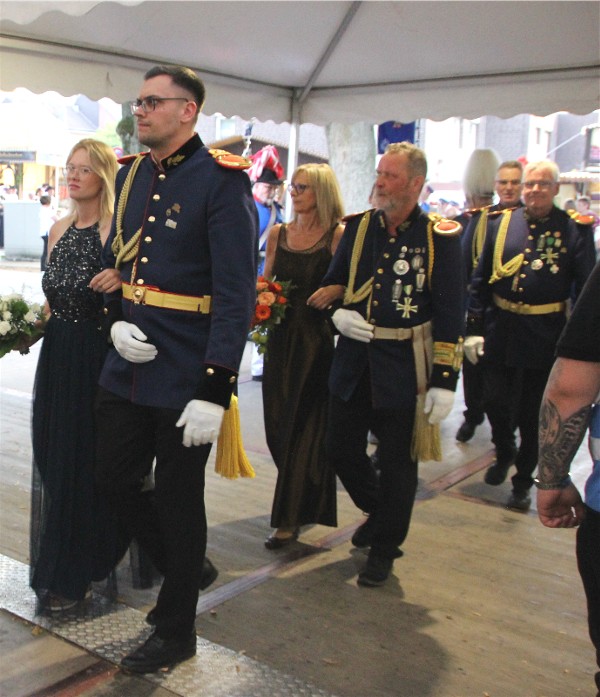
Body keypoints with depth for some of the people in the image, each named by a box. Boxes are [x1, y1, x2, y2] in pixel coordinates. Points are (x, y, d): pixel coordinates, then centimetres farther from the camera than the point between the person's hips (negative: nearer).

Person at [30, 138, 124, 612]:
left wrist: (120, 281, -34)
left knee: (84, 459, 1)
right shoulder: (59, 229, 12)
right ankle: (60, 562, 32)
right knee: (53, 457, 13)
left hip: (97, 355, -7)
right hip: (58, 355, 7)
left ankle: (71, 574, 16)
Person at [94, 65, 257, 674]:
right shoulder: (130, 174, 10)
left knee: (177, 499, 7)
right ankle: (188, 569, 41)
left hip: (185, 376, -7)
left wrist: (214, 391, -21)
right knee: (115, 479, 14)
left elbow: (236, 293, -17)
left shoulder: (221, 179, -12)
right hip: (126, 367, 7)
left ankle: (176, 632, 29)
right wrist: (117, 321, -2)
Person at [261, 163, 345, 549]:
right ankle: (303, 500, 31)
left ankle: (290, 517, 7)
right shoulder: (279, 233, 10)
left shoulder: (337, 235, -5)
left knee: (304, 425, 1)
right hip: (281, 336, 5)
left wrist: (334, 291, -28)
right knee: (278, 423, 9)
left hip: (317, 339, -5)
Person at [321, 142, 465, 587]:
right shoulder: (358, 227, 6)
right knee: (341, 449, 12)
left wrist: (444, 381, -12)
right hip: (354, 361, 5)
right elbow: (332, 283, 17)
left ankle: (384, 549, 26)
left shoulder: (440, 237, -7)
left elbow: (451, 315, -8)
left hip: (404, 367, -4)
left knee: (397, 463, 7)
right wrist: (337, 313, -6)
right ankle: (379, 512, 41)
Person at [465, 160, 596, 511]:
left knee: (533, 413, 8)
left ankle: (523, 481, 26)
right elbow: (480, 280, 6)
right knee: (496, 402, 6)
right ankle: (505, 453, 37)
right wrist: (474, 329, 2)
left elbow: (585, 290, -3)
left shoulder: (575, 229, -3)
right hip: (501, 330, 2)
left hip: (546, 336, -2)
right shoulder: (502, 223, 3)